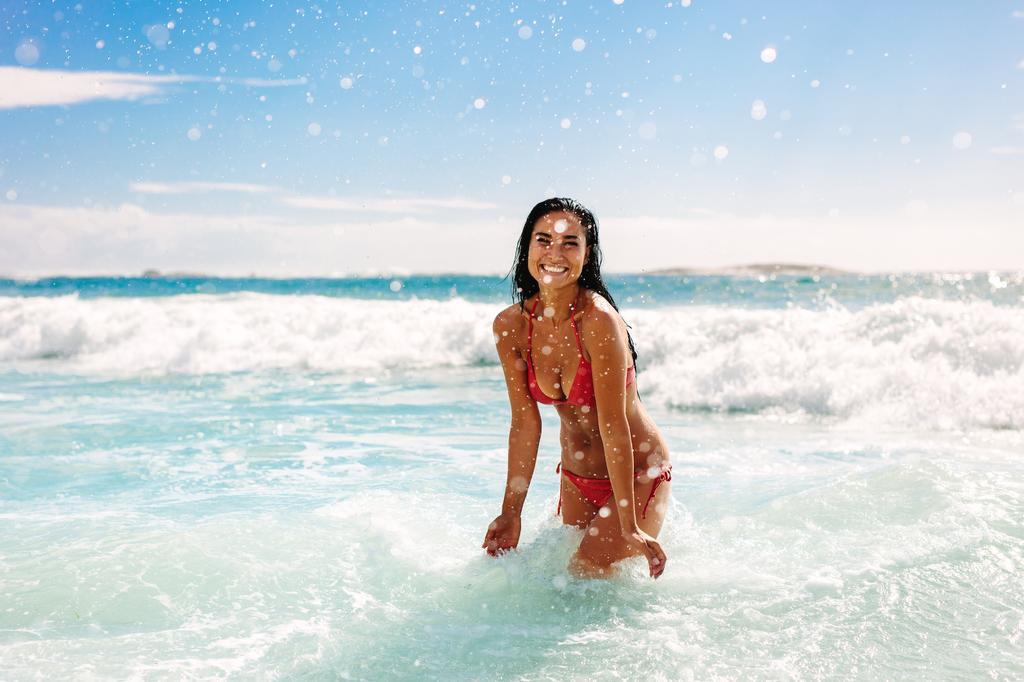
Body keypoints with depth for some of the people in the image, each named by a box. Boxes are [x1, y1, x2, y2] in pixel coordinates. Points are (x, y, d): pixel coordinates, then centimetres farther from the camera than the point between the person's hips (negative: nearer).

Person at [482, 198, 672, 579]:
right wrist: (511, 513, -5)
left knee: (589, 569, -18)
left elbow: (613, 424, -25)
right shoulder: (510, 326, -10)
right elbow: (525, 422, -5)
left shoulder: (599, 320, -27)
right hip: (576, 477, 6)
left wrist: (629, 527, -22)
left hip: (638, 474, -6)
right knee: (568, 558, 15)